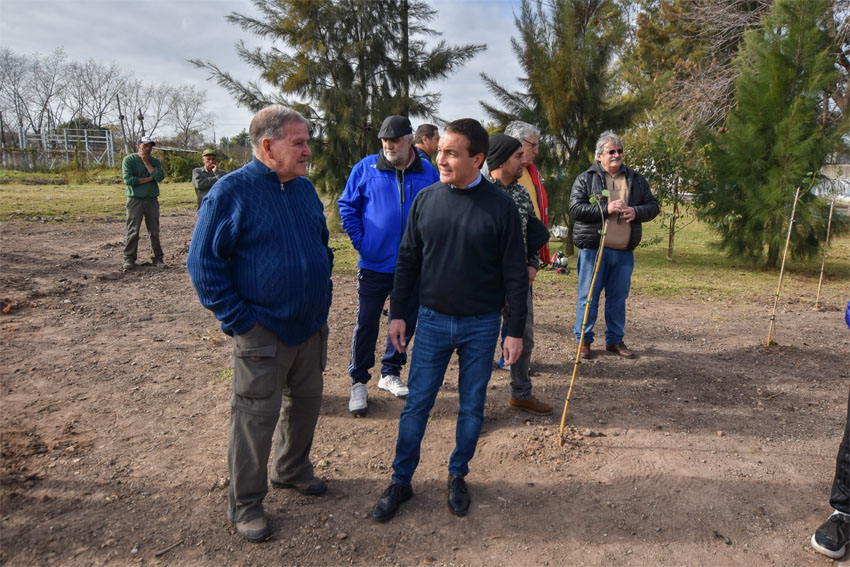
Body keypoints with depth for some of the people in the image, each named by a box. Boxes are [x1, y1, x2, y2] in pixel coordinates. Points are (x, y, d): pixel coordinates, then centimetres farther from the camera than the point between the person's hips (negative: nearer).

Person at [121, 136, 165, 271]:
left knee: (155, 231, 5)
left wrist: (146, 161, -5)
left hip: (152, 199, 3)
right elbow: (128, 179, -11)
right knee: (133, 231, -4)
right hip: (135, 199, -3)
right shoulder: (129, 160, 1)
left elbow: (160, 176, -8)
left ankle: (157, 257, 14)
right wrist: (148, 179, -8)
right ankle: (129, 259, 2)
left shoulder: (155, 161, 11)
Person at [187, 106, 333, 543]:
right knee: (256, 416, 4)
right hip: (262, 331, -6)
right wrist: (238, 319, -16)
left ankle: (292, 470, 42)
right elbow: (203, 262, -13)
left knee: (306, 400, 18)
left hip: (311, 326, 7)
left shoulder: (304, 189, 7)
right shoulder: (231, 191, -13)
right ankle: (244, 504, 23)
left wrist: (323, 291, 12)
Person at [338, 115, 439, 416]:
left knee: (405, 322, 12)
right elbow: (347, 206, 4)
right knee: (366, 323, 3)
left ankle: (390, 374, 31)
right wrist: (360, 241, -5)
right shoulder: (366, 168, -2)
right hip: (374, 264, -2)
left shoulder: (427, 172, 3)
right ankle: (358, 382, 17)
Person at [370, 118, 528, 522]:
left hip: (481, 325, -1)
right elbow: (407, 260, 6)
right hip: (432, 321, 2)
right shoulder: (426, 200, -1)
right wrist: (397, 313, 6)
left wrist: (515, 331, -5)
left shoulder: (500, 206, -8)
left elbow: (515, 273, -5)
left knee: (472, 407, 12)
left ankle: (458, 476, 33)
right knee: (417, 404, 8)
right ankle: (401, 482, 24)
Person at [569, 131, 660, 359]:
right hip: (593, 249, -3)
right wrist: (606, 209, -18)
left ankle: (615, 340, 24)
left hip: (624, 251, 4)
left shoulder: (636, 179, 13)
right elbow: (575, 209, -9)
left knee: (618, 297, 11)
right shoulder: (585, 179, 2)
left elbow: (653, 206, 13)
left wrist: (636, 212, -8)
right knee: (588, 296, 1)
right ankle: (583, 340, 14)